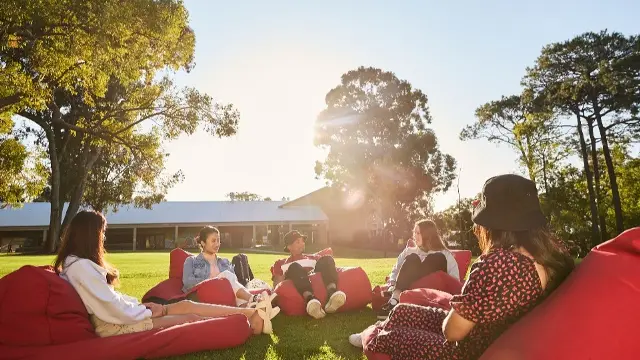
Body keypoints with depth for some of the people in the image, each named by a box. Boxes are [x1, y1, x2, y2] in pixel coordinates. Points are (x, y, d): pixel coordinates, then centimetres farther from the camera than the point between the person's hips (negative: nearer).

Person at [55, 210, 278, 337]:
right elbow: (112, 309, -23)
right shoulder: (81, 266, -21)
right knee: (191, 317, -10)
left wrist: (143, 305, 4)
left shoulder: (78, 262, 13)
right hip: (116, 324, -9)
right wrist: (147, 312, -9)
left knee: (186, 305, 0)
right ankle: (251, 324, -1)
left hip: (121, 315, 9)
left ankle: (251, 312, 0)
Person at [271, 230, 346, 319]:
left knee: (327, 259, -18)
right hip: (296, 290, -2)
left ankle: (332, 293, -47)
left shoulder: (314, 258, 33)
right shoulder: (281, 264, 26)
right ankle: (310, 298, -57)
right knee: (295, 267, -29)